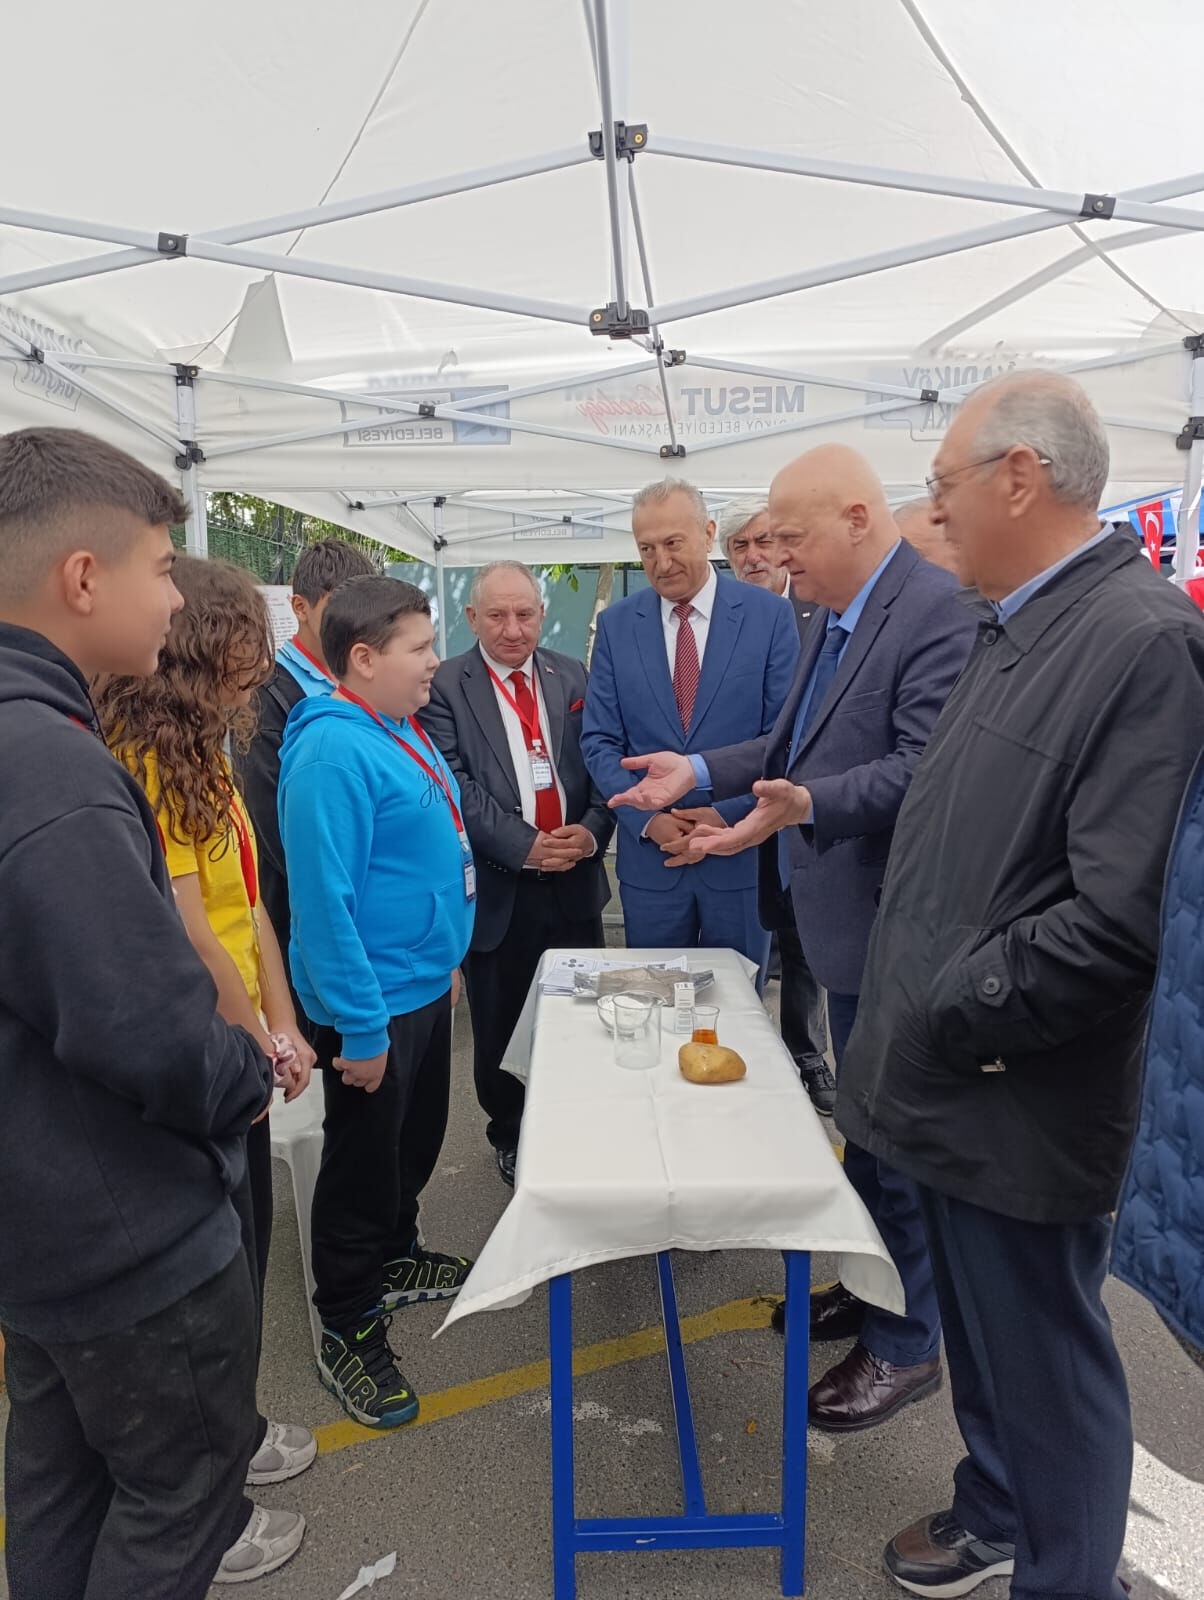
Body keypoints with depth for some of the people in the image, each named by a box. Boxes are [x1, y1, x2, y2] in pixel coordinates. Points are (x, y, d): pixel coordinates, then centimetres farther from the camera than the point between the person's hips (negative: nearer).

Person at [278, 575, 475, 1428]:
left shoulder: (404, 731, 6)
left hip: (425, 983, 9)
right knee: (363, 1164, 9)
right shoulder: (333, 751, -24)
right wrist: (359, 1028, -24)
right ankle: (349, 1331, 29)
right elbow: (324, 899, -26)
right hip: (373, 1005, -9)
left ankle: (395, 1258, 48)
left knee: (415, 1142, 25)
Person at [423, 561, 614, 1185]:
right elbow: (455, 785, -12)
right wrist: (521, 846, -19)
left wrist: (593, 828, -12)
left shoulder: (574, 677, 8)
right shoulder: (444, 686, -4)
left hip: (574, 882, 3)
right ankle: (510, 1138, 34)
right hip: (497, 889, -3)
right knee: (500, 1028, 12)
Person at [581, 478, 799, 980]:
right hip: (650, 859, 2)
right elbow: (599, 741, 2)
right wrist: (648, 817, -11)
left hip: (744, 854, -1)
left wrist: (729, 816, -13)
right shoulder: (616, 624, 3)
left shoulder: (769, 615, -3)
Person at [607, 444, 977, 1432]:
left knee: (894, 1136, 5)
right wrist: (699, 773, 10)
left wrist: (807, 806, -39)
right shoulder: (838, 615, 10)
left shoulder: (937, 610, -20)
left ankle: (907, 1344, 26)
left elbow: (924, 767, -28)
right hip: (842, 916, 10)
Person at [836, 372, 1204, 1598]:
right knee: (981, 1338, 27)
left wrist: (948, 1018, -18)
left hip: (1021, 1105, -9)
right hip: (953, 1076, 9)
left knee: (1045, 1370, 12)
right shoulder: (1011, 627, 8)